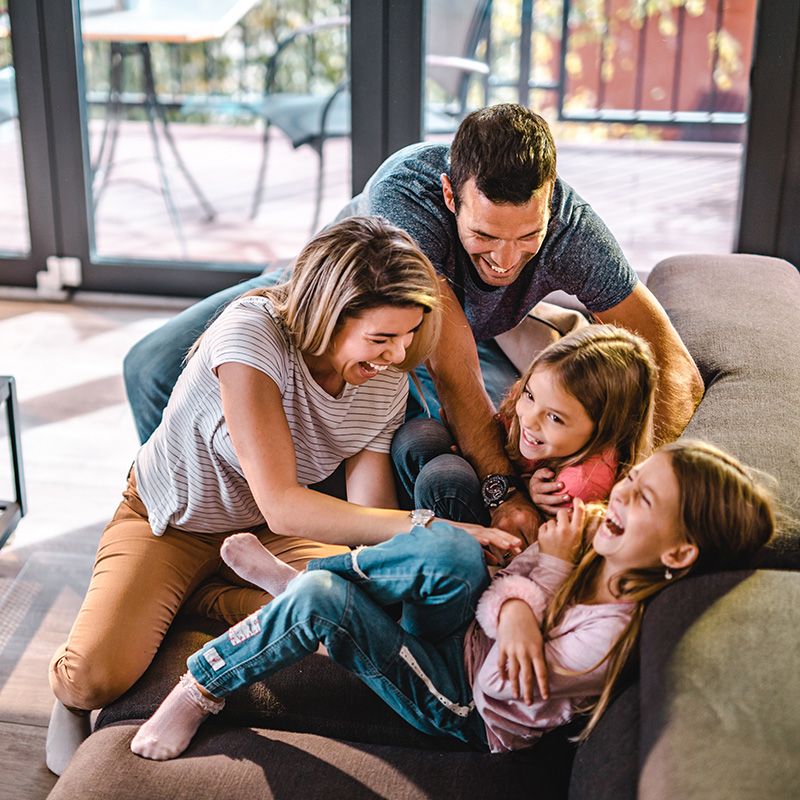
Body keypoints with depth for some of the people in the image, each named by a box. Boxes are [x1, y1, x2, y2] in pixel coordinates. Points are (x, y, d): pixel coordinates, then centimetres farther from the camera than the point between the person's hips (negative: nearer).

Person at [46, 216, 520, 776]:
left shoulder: (388, 384, -15)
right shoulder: (252, 335, -34)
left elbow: (368, 517, -16)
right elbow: (282, 506, -39)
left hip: (263, 533, 5)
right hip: (170, 521, -4)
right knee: (95, 679, -26)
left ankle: (199, 599, -2)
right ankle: (72, 700, 14)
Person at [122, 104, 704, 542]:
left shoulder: (572, 226, -34)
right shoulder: (404, 193, -43)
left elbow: (678, 372, -33)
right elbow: (453, 370, -44)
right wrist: (504, 490, -51)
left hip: (464, 335, 1)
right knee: (155, 369, -11)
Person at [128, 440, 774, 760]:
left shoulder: (610, 634, -30)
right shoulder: (598, 548, -10)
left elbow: (501, 684, -21)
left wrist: (549, 569, -22)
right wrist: (514, 606, -28)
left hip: (460, 704, -6)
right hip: (462, 630, 6)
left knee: (321, 602, -25)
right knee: (453, 552, -28)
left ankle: (205, 684, 2)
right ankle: (301, 580, -3)